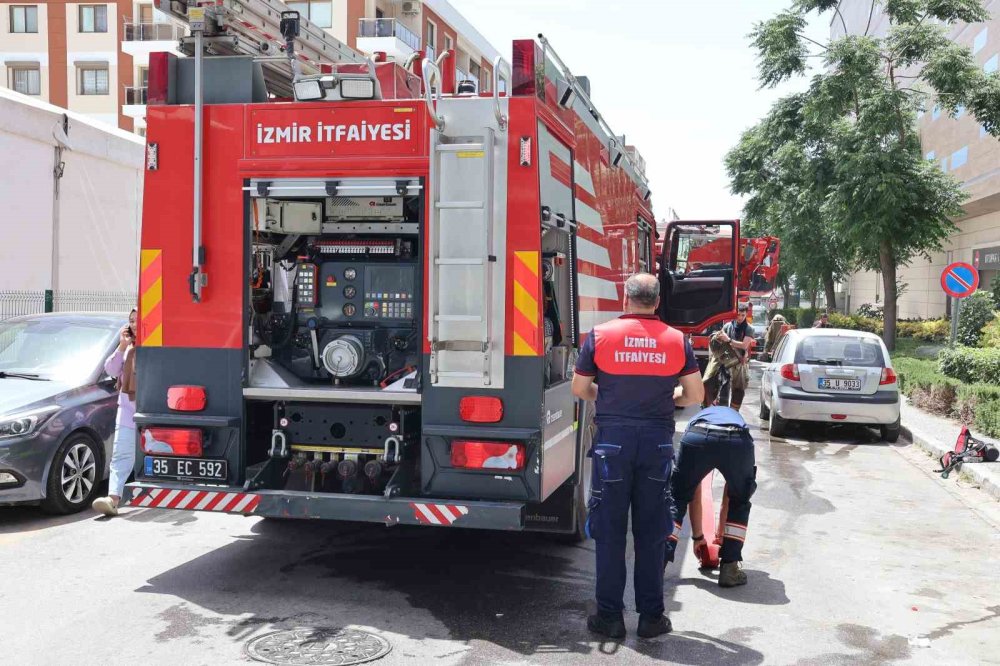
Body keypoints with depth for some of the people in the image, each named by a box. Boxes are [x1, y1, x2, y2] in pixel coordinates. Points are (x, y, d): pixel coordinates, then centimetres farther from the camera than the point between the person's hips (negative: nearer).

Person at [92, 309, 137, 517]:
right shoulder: (128, 347, 16)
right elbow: (111, 370, 8)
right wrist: (122, 346, -2)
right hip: (127, 407, 6)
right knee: (121, 454, -6)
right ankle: (113, 498, -15)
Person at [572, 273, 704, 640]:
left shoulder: (600, 335, -4)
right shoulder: (677, 340, 1)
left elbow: (579, 388, 2)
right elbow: (695, 395, 4)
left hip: (613, 439, -1)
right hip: (657, 441, 2)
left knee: (609, 530, 8)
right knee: (651, 532, 11)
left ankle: (610, 615, 13)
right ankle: (651, 616, 17)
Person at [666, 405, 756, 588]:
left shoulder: (698, 418, 43)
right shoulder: (738, 419, 44)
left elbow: (694, 497, 43)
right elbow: (727, 499, 45)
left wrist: (697, 536, 51)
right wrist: (720, 535, 53)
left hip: (696, 437, 0)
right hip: (738, 442, 0)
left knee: (676, 499, 23)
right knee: (740, 503, 28)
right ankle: (729, 568, 22)